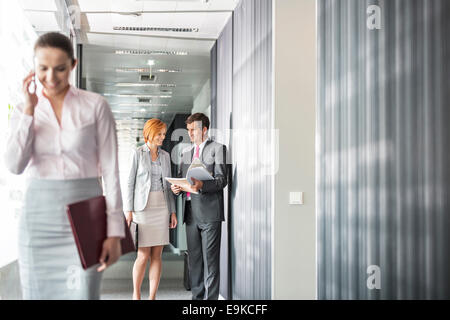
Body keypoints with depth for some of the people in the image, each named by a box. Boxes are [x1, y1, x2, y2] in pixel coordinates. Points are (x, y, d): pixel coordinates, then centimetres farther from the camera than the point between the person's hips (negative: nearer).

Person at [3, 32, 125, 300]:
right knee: (39, 292, 8)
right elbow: (15, 165, -7)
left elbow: (110, 170, -4)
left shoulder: (95, 105, -2)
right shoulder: (23, 111, 8)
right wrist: (30, 110, -10)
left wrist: (115, 232, -8)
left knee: (82, 293, -5)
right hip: (39, 215, 3)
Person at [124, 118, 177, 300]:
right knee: (143, 255, -4)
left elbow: (168, 184, 13)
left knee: (157, 255, 4)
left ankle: (152, 297, 12)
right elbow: (131, 182, -2)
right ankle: (136, 295, 15)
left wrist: (173, 211, 8)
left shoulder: (165, 156, 12)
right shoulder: (138, 153, 0)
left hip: (162, 207, 4)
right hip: (142, 207, -4)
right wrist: (129, 210, -8)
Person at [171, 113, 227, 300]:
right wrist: (176, 188, -1)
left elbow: (221, 179, -9)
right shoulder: (186, 153, 21)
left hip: (209, 212, -6)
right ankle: (197, 296, 21)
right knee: (194, 258, 11)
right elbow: (180, 178, 22)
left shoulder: (217, 149, 0)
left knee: (210, 259, -4)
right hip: (191, 212, 6)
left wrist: (202, 185, -26)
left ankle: (211, 297, 2)